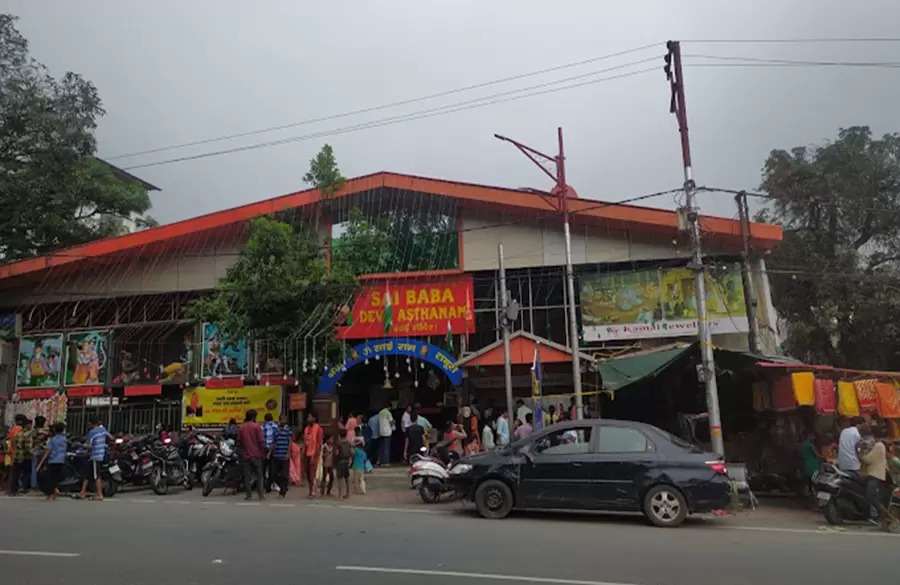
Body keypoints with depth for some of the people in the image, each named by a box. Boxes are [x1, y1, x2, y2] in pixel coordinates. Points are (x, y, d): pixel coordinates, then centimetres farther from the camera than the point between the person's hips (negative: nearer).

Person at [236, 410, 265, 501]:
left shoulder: (241, 428, 6)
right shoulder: (256, 426, -7)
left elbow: (239, 443, 10)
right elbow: (261, 441, -9)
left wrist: (240, 453, 18)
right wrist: (263, 452, -1)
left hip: (245, 455, 3)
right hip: (256, 454, -3)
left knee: (247, 476, 6)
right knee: (259, 475, 3)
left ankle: (248, 495, 5)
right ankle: (261, 495, 0)